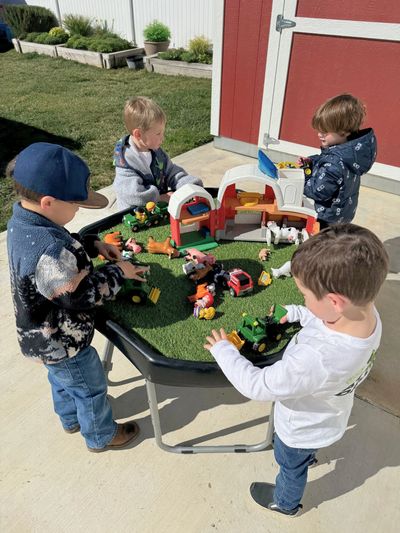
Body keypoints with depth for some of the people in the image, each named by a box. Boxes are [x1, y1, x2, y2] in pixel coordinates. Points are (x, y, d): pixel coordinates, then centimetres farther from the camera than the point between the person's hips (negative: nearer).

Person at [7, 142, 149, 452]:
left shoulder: (22, 223, -10)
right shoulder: (47, 253, -41)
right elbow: (83, 294, -30)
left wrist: (93, 244, -5)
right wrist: (117, 273, -18)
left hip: (46, 337, 9)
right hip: (63, 343, -9)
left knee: (63, 379, 33)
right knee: (91, 389, 18)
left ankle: (71, 420, 60)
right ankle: (101, 437, 45)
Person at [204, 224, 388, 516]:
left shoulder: (315, 359, -51)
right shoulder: (367, 313, -27)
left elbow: (256, 385, -36)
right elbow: (328, 320, -1)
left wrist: (223, 350, -23)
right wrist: (297, 313, -3)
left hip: (302, 429, -6)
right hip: (331, 414, 6)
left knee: (291, 466, 30)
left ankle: (286, 502, 61)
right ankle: (309, 455, 74)